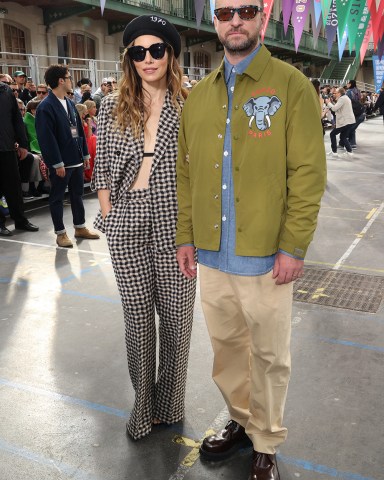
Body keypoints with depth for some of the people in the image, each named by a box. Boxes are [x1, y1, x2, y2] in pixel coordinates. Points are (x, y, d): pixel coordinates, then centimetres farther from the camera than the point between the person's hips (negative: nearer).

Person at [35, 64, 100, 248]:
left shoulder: (70, 103, 12)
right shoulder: (46, 107, -14)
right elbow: (47, 138, -18)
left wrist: (85, 154, 14)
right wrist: (57, 163, -19)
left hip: (76, 159, 8)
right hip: (60, 162, -8)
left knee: (77, 194, 16)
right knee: (57, 198, 5)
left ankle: (80, 228, 28)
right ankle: (60, 233, 15)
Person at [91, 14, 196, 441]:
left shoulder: (189, 106, 2)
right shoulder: (112, 108, 7)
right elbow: (103, 170, 8)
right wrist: (108, 216, 2)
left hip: (175, 223, -1)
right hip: (127, 223, 1)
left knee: (176, 314, 6)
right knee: (137, 315, 9)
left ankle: (169, 403, 28)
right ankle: (143, 405, 28)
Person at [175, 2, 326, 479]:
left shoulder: (290, 84, -4)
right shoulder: (199, 95, 11)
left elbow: (308, 170, -9)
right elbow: (186, 172, 11)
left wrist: (293, 246, -14)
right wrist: (185, 236, 6)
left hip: (265, 255, -4)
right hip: (211, 253, 5)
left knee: (268, 354, 10)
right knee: (226, 346, 17)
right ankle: (241, 421, 40)